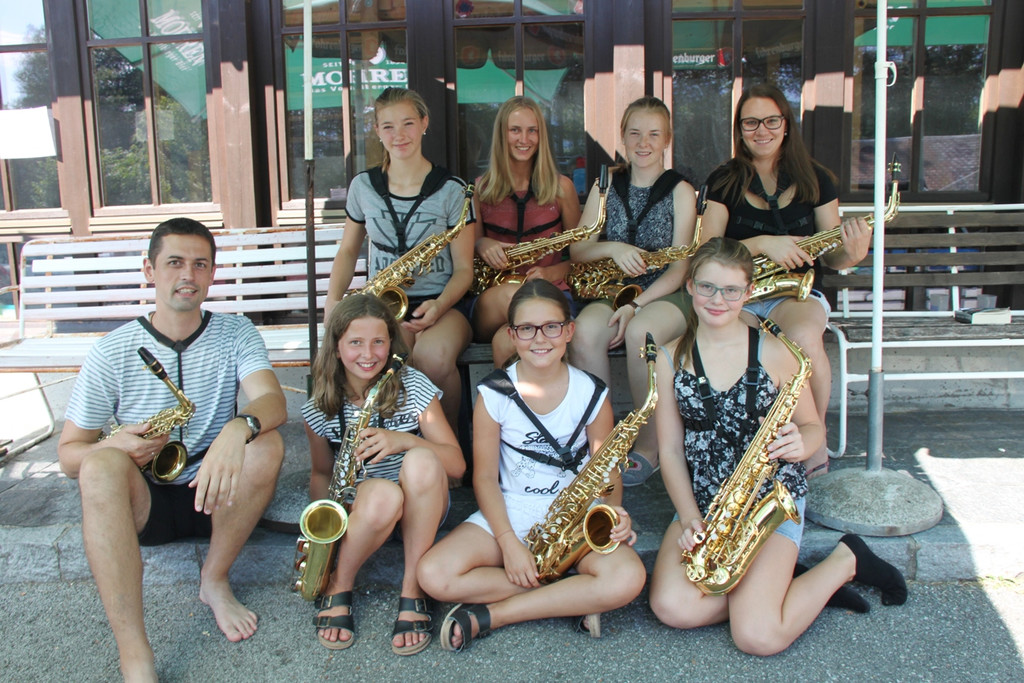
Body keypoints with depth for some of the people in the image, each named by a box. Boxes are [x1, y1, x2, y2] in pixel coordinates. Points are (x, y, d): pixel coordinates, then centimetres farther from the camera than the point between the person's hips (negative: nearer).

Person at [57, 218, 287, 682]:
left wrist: (238, 427, -43)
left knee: (268, 444, -28)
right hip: (142, 502, 0)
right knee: (101, 463, -33)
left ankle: (214, 580, -6)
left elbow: (273, 401, -19)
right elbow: (69, 454, -1)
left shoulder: (235, 334, -1)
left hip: (212, 494, 1)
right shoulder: (112, 353, -4)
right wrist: (116, 446, -25)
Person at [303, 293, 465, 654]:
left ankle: (412, 590, -20)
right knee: (383, 494, -36)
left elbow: (457, 464, -11)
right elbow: (321, 473, 11)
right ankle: (338, 587, -7)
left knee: (421, 460, -33)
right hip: (357, 513, 0)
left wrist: (403, 440, -28)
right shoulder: (320, 408, -2)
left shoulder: (414, 387, -8)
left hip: (420, 511, 0)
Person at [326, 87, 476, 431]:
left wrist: (439, 305, -19)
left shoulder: (452, 190, 0)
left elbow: (464, 268, 0)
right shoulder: (363, 186, 10)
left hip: (441, 304, -2)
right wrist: (333, 301, 2)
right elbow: (348, 251, 20)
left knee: (432, 357, -36)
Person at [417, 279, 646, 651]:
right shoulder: (493, 394, -5)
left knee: (627, 578, -30)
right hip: (507, 515, 1)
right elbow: (485, 477, -3)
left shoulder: (592, 394, -3)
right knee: (434, 575, -24)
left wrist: (614, 512, -18)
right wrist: (508, 542, -15)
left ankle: (488, 615, -18)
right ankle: (572, 598, -14)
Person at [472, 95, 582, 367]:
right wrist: (481, 244, -6)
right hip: (490, 300, 2)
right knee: (508, 293, -37)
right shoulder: (481, 189, 10)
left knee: (506, 342, -35)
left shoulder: (560, 187, 7)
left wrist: (552, 273, -7)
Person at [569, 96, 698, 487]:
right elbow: (577, 251, 7)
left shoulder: (680, 191, 2)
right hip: (613, 290, 3)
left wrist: (636, 305, -20)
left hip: (665, 294, -2)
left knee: (641, 332, -36)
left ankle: (648, 447, -19)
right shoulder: (606, 186, 12)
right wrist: (612, 249, -15)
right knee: (585, 331, -32)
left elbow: (679, 267, -5)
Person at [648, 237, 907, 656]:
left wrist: (800, 443, -21)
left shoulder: (773, 352, -6)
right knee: (672, 607, -22)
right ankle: (772, 581, 4)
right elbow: (670, 449, 2)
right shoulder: (671, 357, 1)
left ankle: (846, 561, 9)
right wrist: (690, 518, -12)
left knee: (757, 637, -18)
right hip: (701, 500, 3)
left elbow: (812, 426, 4)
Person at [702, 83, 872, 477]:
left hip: (795, 294, 1)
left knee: (804, 337, -35)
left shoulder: (815, 180, 9)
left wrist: (851, 255, -14)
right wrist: (762, 243, -18)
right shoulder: (724, 181, 6)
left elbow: (831, 257, 9)